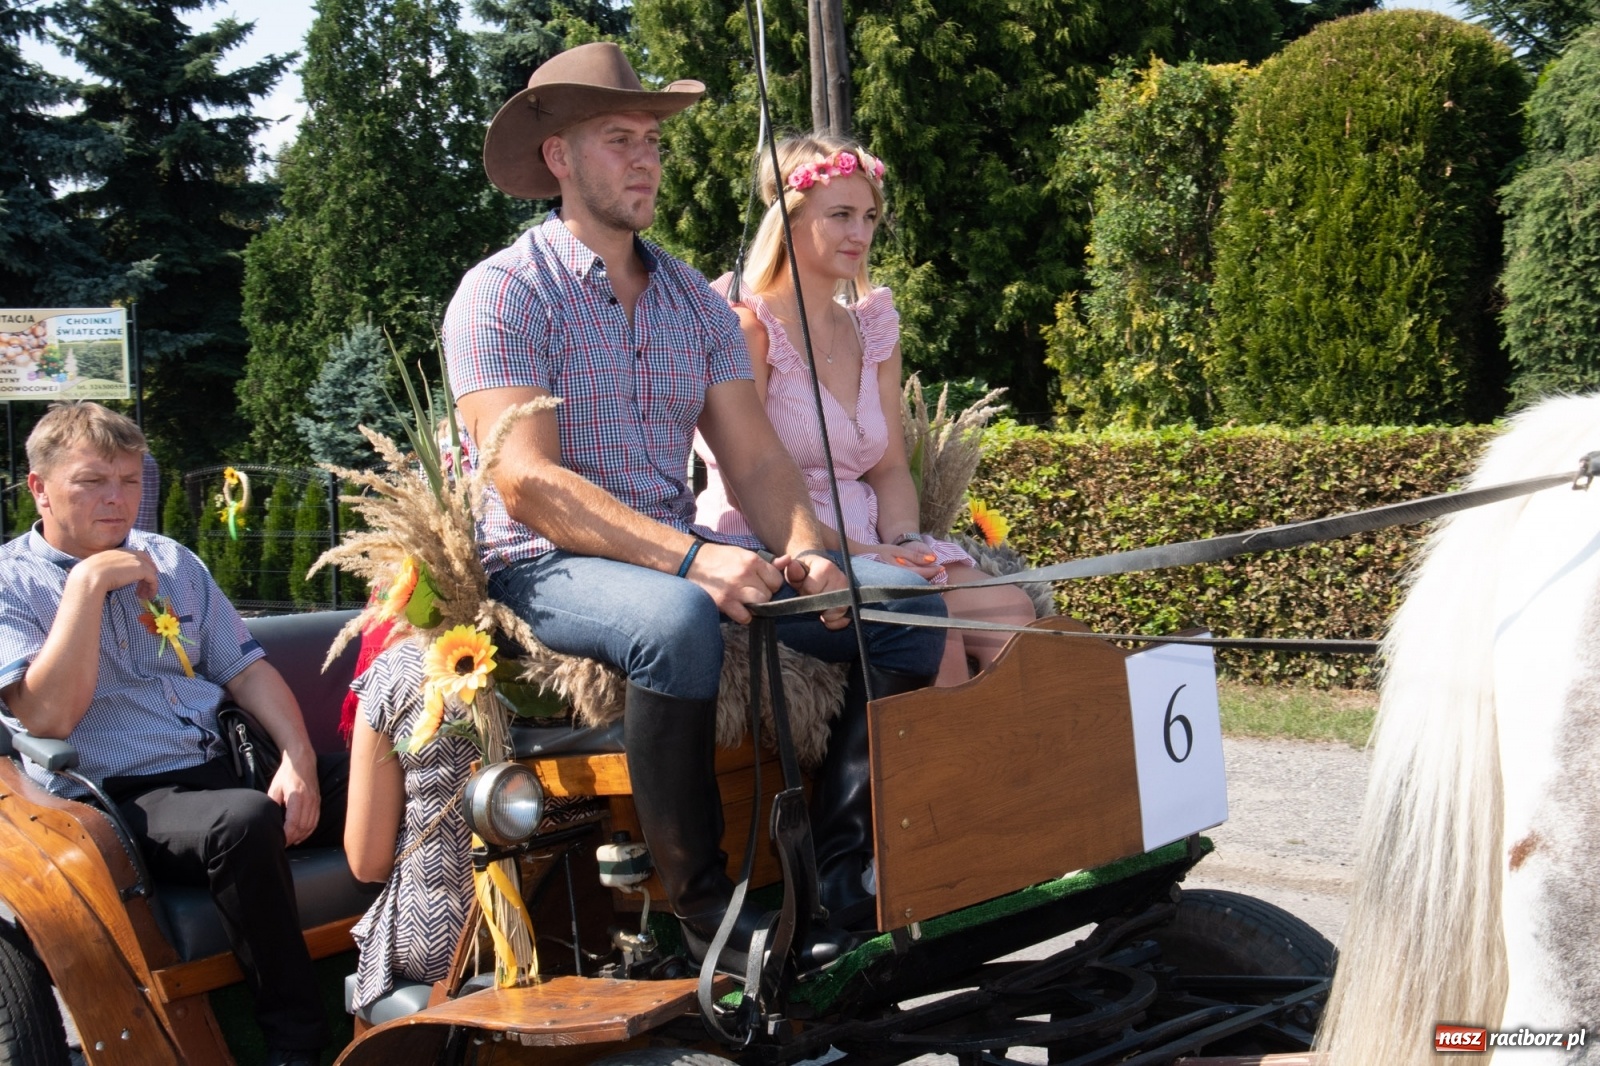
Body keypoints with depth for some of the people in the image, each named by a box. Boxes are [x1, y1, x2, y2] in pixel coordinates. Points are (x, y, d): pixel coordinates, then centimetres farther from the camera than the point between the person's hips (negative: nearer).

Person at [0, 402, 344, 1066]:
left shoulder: (171, 562, 17)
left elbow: (247, 669, 12)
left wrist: (298, 757, -6)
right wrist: (88, 581, -15)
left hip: (224, 767, 6)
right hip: (119, 801, -6)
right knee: (246, 821, -37)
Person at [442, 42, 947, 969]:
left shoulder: (696, 300, 14)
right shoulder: (504, 292, -6)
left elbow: (756, 457, 7)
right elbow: (527, 482, -18)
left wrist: (807, 555, -16)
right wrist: (691, 558, -28)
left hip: (681, 554, 7)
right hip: (543, 565, -6)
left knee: (906, 611, -10)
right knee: (678, 622, -40)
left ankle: (839, 885, -11)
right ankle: (705, 907, -24)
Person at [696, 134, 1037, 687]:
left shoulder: (873, 330, 15)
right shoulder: (746, 325, -6)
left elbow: (890, 467, 14)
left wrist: (904, 541, -7)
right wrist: (858, 553, -20)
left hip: (866, 544, 6)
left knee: (1010, 609, -16)